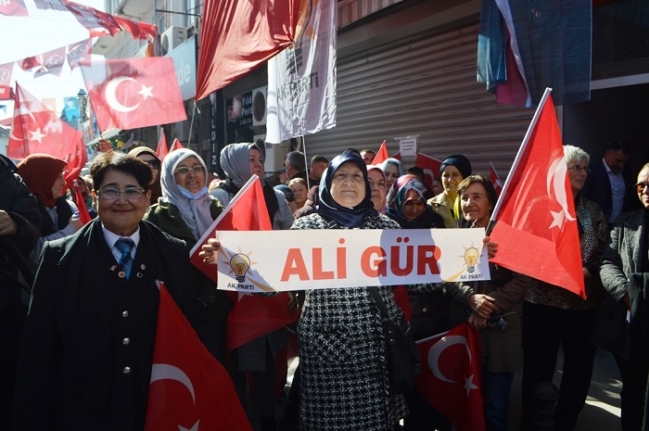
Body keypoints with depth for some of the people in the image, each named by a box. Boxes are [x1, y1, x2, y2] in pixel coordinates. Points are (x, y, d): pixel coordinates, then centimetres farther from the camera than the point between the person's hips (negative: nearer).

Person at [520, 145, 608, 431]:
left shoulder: (593, 212, 10)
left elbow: (605, 256, 7)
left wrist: (587, 272, -12)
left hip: (585, 303, 4)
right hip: (543, 301, -4)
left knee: (579, 370, 11)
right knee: (538, 370, 5)